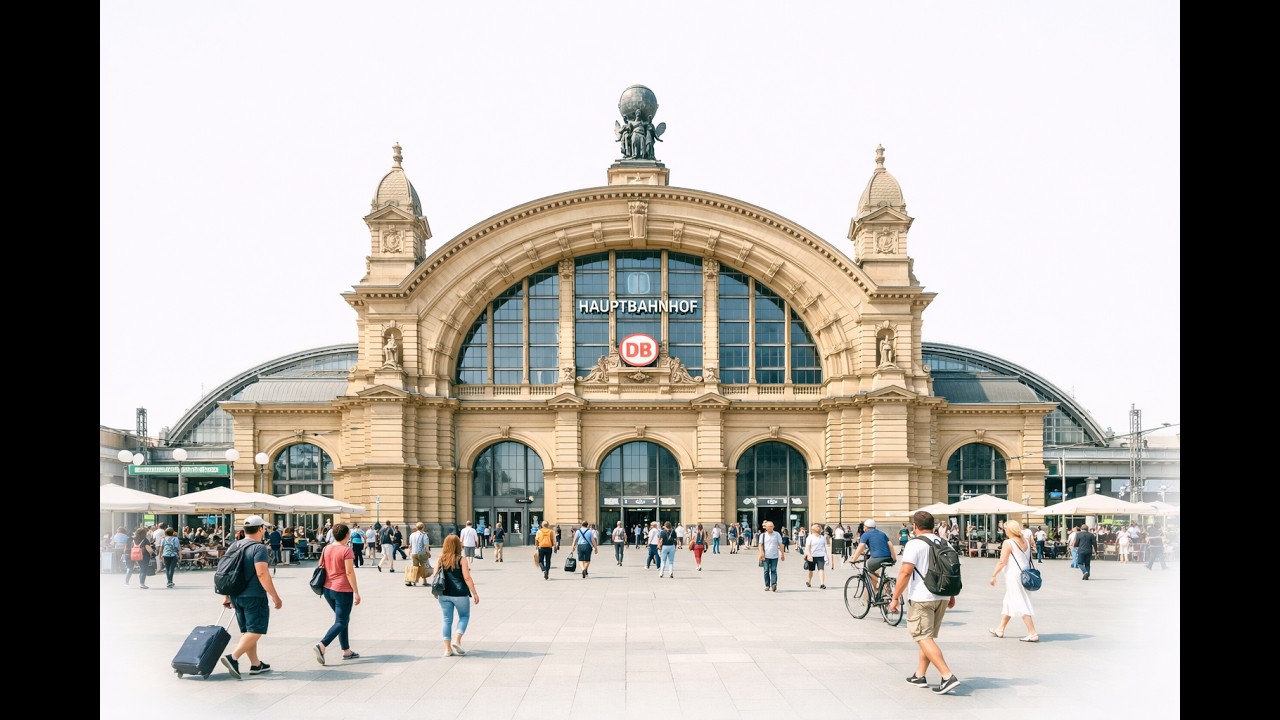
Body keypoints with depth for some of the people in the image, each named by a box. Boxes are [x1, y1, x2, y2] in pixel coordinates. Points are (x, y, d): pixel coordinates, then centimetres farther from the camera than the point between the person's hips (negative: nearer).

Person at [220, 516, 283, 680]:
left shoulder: (233, 546, 11)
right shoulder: (259, 548, -13)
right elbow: (262, 574, -21)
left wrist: (226, 596, 22)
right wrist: (275, 597, -18)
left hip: (236, 596, 8)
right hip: (254, 596, -8)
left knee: (247, 631, 14)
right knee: (255, 631, -3)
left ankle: (256, 664, 20)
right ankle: (233, 657, -17)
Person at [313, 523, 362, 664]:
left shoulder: (326, 549, 6)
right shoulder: (347, 550, -14)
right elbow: (349, 572, -17)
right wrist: (356, 592, -13)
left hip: (328, 589, 7)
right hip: (343, 590, -7)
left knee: (344, 619, 18)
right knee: (341, 622, -1)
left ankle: (346, 651, 20)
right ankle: (322, 645, -20)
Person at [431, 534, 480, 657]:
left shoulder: (441, 560, 3)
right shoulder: (462, 560, -9)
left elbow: (435, 576, 3)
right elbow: (467, 578, -12)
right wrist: (475, 593, -6)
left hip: (444, 595, 4)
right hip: (460, 594, -4)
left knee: (447, 620, 10)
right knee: (464, 616, 16)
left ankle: (447, 648, 9)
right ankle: (457, 640, -1)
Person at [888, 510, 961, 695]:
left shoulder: (915, 543, -11)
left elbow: (905, 572, -18)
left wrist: (895, 597, -12)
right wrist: (952, 595, 26)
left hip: (921, 598, -8)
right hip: (942, 598, 8)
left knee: (924, 638, -6)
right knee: (928, 637, 17)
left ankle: (948, 676, -17)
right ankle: (919, 676, 23)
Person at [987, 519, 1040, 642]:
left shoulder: (1008, 543, -13)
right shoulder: (1026, 541, 9)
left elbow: (1002, 562, -16)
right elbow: (1028, 559, 14)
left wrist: (994, 575, -9)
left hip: (1013, 576, -9)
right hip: (1025, 575, 9)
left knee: (1021, 605, -6)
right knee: (1007, 602, 18)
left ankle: (1033, 633, -9)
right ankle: (1000, 629, 27)